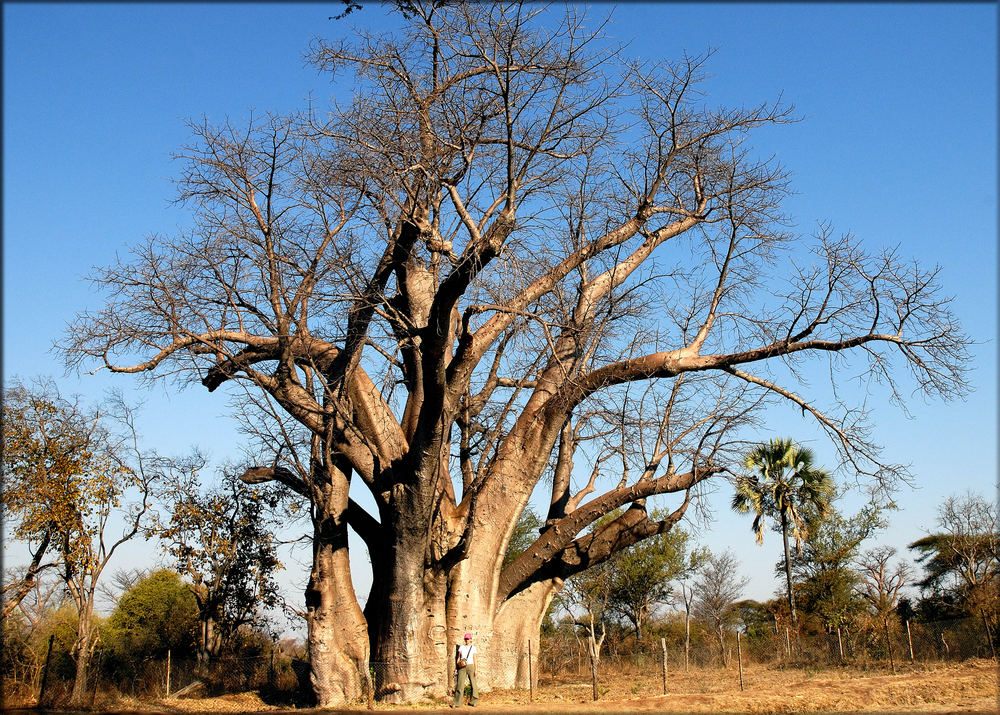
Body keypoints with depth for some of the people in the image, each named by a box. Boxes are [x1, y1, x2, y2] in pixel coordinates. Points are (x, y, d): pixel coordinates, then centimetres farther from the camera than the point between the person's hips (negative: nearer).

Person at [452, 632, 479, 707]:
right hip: (462, 667, 1)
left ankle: (473, 701, 12)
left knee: (473, 684, -1)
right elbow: (458, 658, 11)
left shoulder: (473, 648, 6)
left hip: (470, 666, -1)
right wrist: (456, 667, 1)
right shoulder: (461, 647, 11)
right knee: (460, 684, -6)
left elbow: (475, 659, 3)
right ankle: (457, 703, -6)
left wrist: (476, 670, -3)